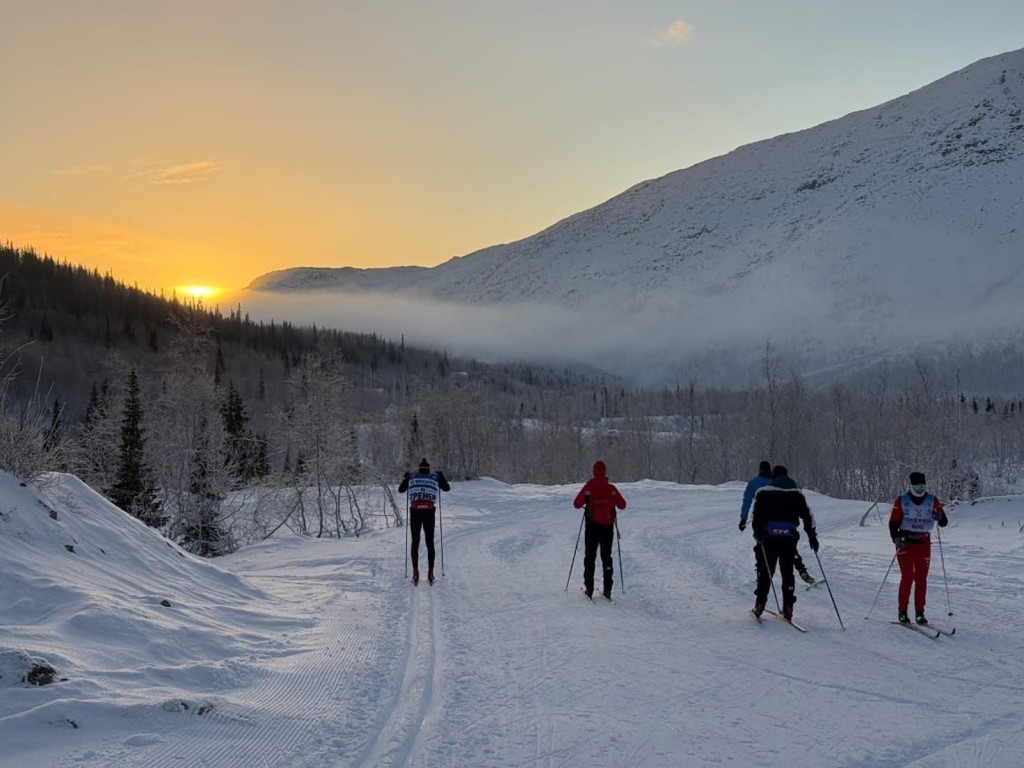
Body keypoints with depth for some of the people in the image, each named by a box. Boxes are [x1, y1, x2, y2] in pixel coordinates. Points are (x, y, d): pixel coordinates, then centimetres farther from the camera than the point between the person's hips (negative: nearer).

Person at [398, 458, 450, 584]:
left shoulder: (412, 477, 12)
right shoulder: (435, 477, 12)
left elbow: (400, 490, 25)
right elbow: (447, 488, 26)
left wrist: (405, 478, 38)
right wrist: (442, 477, 39)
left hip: (415, 512, 0)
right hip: (429, 513, 0)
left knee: (415, 542, 9)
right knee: (430, 543, 8)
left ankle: (415, 573, 2)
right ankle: (430, 573, 3)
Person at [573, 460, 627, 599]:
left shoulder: (588, 488, -10)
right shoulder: (611, 489, -8)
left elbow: (576, 504, -5)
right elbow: (622, 505, -1)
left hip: (592, 526, -1)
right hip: (607, 526, 1)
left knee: (590, 556, 10)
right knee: (606, 557, 11)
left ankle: (589, 588, 5)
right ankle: (607, 589, 7)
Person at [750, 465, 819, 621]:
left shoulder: (764, 492, 2)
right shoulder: (797, 493, 10)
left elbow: (756, 514, -6)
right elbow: (807, 515, 9)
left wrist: (758, 533, -6)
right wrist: (812, 535, 12)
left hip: (769, 537, -2)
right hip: (789, 538, 2)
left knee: (765, 571, 8)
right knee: (787, 573, 10)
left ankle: (759, 606, 3)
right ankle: (788, 608, 4)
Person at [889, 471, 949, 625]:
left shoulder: (932, 501, 3)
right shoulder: (901, 501, -2)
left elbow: (944, 522, -1)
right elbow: (893, 523, -2)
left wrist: (939, 517, -23)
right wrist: (896, 539, -16)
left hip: (924, 543, 3)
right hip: (905, 543, -3)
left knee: (921, 579, 3)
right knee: (907, 577, -9)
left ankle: (919, 613, 10)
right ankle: (902, 612, -1)